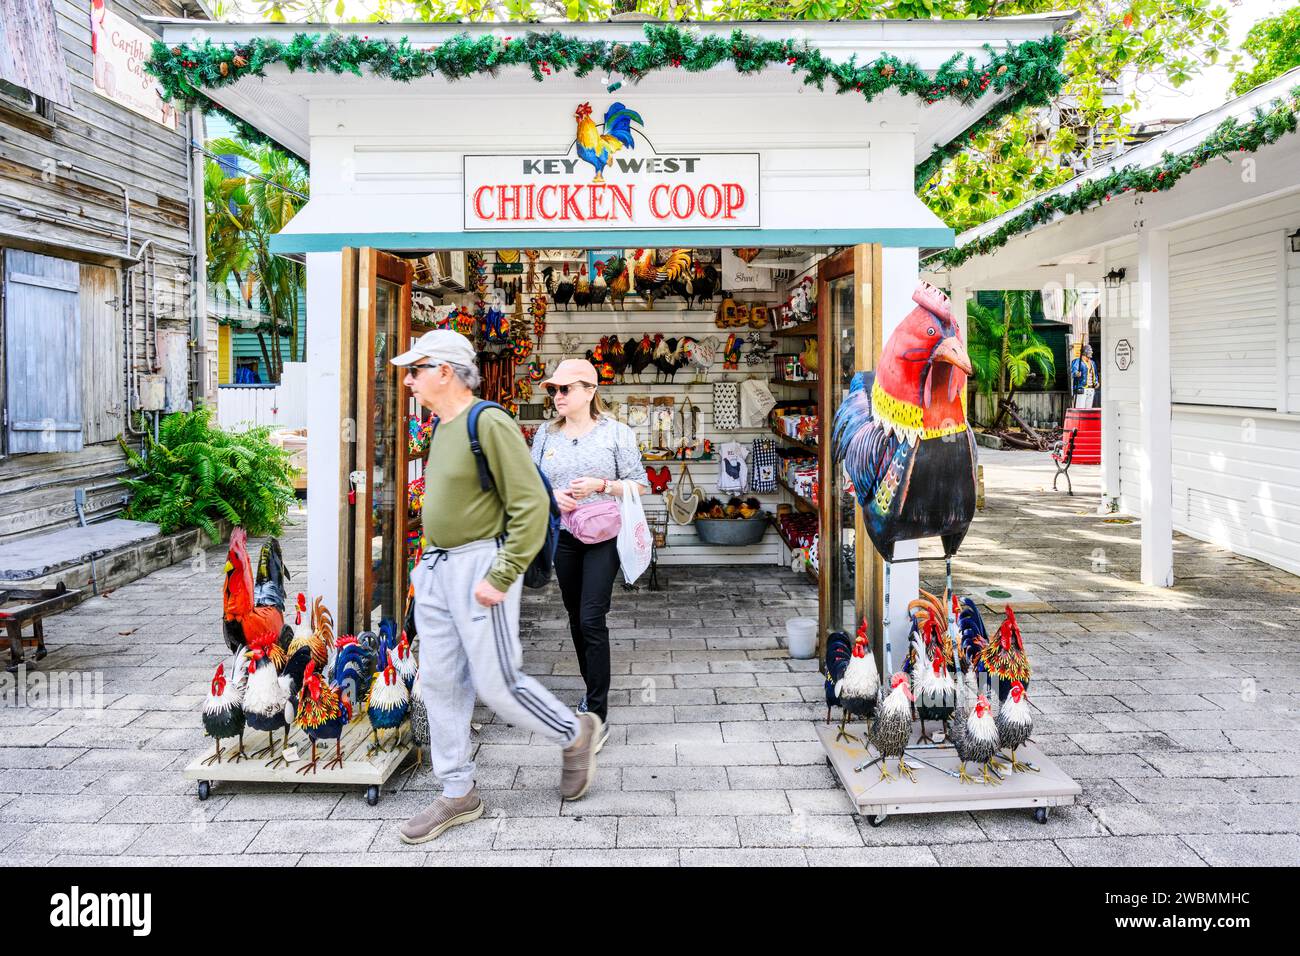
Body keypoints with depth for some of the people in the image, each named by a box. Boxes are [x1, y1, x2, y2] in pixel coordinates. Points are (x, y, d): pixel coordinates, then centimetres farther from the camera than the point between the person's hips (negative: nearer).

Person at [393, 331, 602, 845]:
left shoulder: (489, 423, -16)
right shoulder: (441, 428, 12)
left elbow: (531, 504, -20)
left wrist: (501, 577, -22)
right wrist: (430, 562, 18)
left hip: (479, 566, -9)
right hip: (436, 569, 9)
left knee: (496, 682, -2)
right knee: (440, 682, 10)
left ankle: (576, 734, 23)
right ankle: (457, 794, 23)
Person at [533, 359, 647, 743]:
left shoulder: (616, 433, -4)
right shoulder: (546, 434, 7)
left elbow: (639, 484, -3)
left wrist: (601, 485, -18)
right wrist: (552, 495, -10)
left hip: (603, 535, -4)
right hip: (562, 536, 5)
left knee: (592, 620, -11)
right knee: (576, 617, 14)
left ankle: (598, 715, -5)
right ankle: (594, 690, 34)